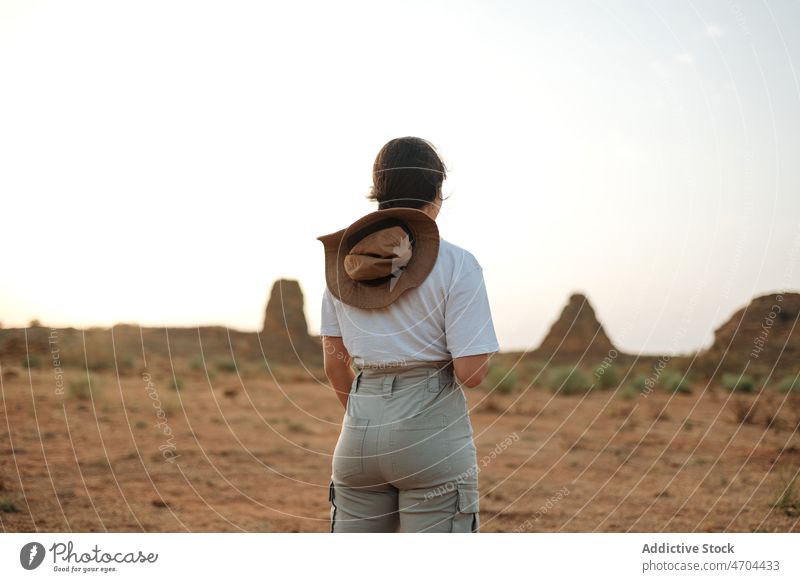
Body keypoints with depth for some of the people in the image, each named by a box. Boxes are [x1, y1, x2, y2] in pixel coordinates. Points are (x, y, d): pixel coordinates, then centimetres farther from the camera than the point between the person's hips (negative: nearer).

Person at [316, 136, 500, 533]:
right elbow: (471, 372, -13)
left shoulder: (343, 258, 6)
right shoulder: (456, 265, -9)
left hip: (359, 430, 5)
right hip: (432, 433, -5)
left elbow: (334, 362, 10)